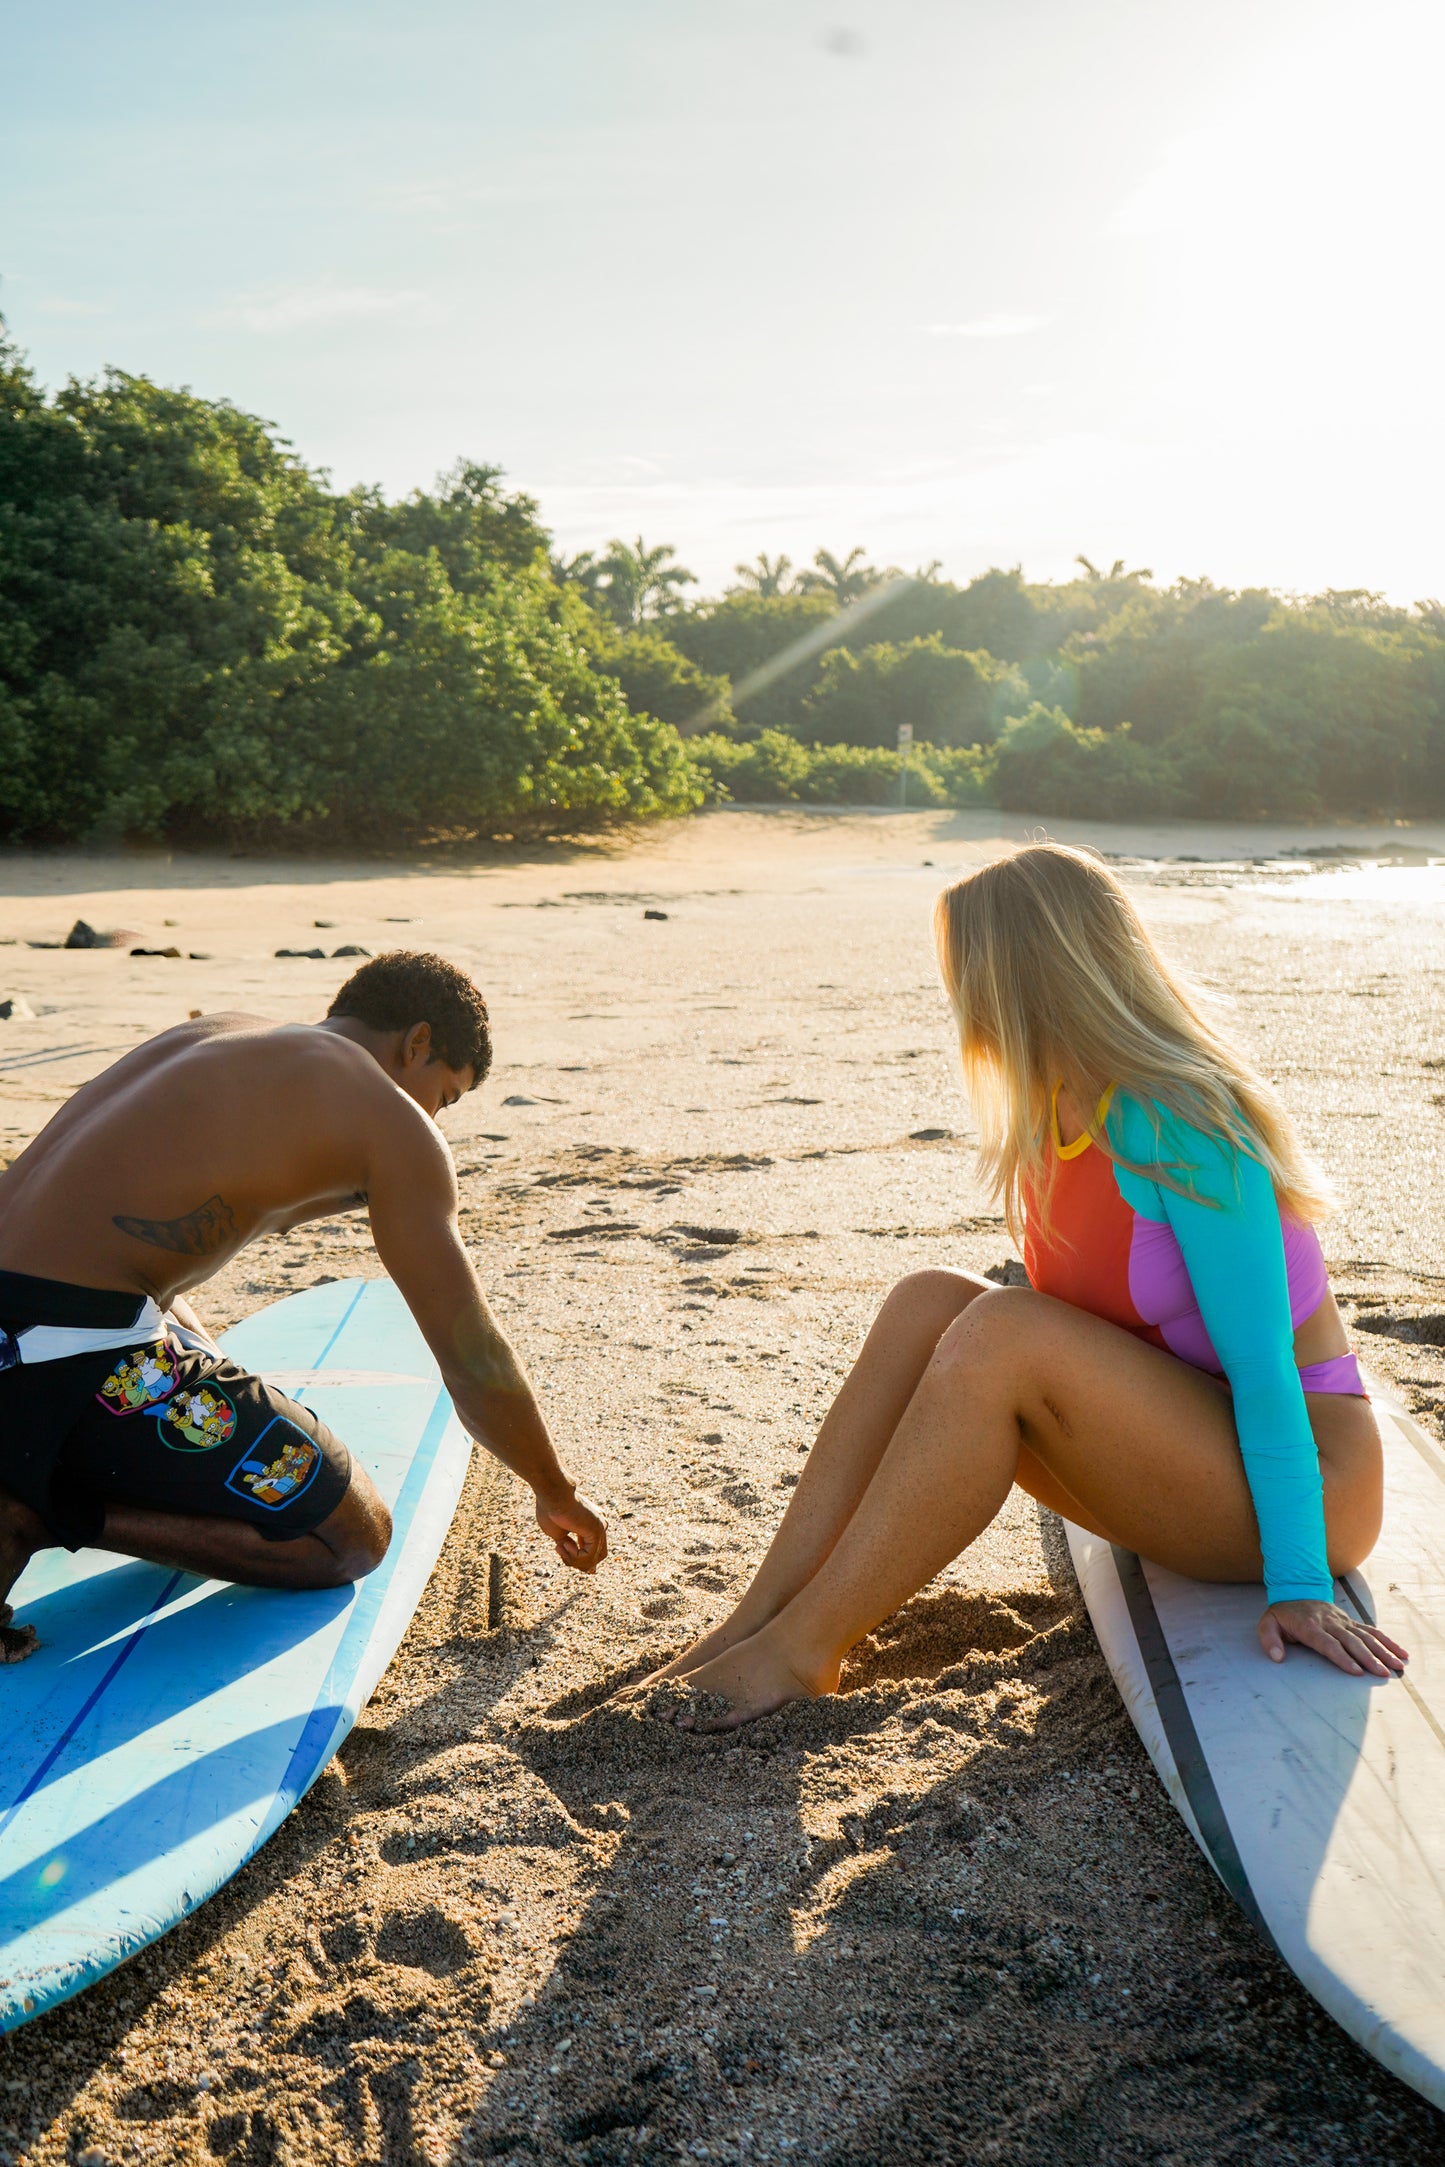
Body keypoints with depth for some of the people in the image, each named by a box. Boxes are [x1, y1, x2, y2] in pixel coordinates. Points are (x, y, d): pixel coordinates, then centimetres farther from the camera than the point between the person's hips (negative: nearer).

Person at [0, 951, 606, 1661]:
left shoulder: (212, 1037, 20)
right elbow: (474, 1363, 1)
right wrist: (556, 1492, 16)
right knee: (352, 1538, 4)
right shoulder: (392, 1122, -2)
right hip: (74, 1354, -9)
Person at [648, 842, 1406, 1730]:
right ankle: (761, 1615, -13)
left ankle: (805, 1651, -19)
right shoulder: (1058, 1118, 1)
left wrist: (1297, 1583, -23)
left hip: (1299, 1475, -8)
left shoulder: (1183, 1133, -24)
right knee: (930, 1302, -10)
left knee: (1004, 1333, -28)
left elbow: (1263, 1369, -24)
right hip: (1182, 1447, 8)